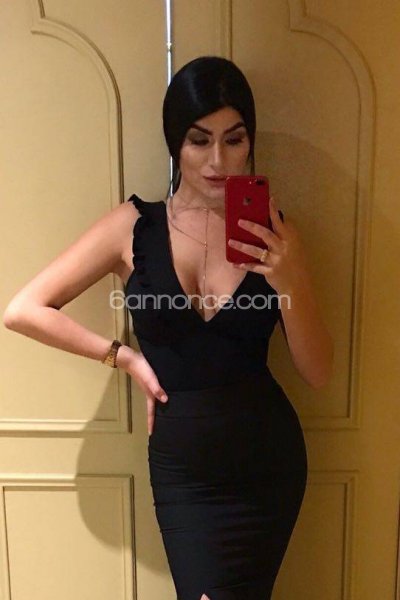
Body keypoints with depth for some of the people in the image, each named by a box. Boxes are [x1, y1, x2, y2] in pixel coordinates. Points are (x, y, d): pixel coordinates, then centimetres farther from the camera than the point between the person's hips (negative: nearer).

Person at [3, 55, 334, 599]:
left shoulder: (273, 231, -5)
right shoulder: (134, 226, -7)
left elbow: (319, 372, -5)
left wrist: (289, 282, -22)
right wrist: (126, 356, -7)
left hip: (268, 457, 2)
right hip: (182, 465, -1)